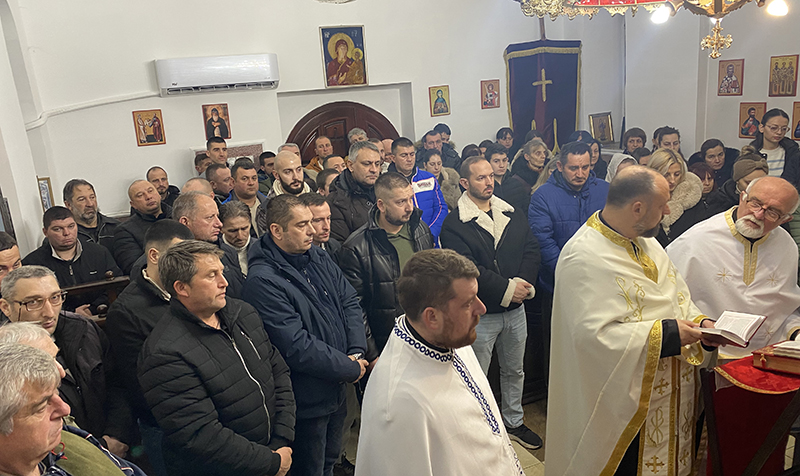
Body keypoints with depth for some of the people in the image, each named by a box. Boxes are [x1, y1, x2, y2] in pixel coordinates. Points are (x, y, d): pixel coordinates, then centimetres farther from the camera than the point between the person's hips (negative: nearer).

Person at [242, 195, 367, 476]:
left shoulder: (318, 258, 1)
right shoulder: (263, 280, -25)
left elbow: (350, 302, 4)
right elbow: (296, 347, -28)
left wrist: (357, 352, -11)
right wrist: (351, 369, -19)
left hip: (338, 388, 7)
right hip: (307, 401, -7)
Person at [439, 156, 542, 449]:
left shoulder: (514, 215, 7)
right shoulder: (454, 224, -12)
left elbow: (532, 251, 1)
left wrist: (523, 283, -16)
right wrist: (506, 288, -19)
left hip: (515, 308, 6)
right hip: (480, 313, -5)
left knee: (514, 370, 21)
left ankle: (514, 422, 40)